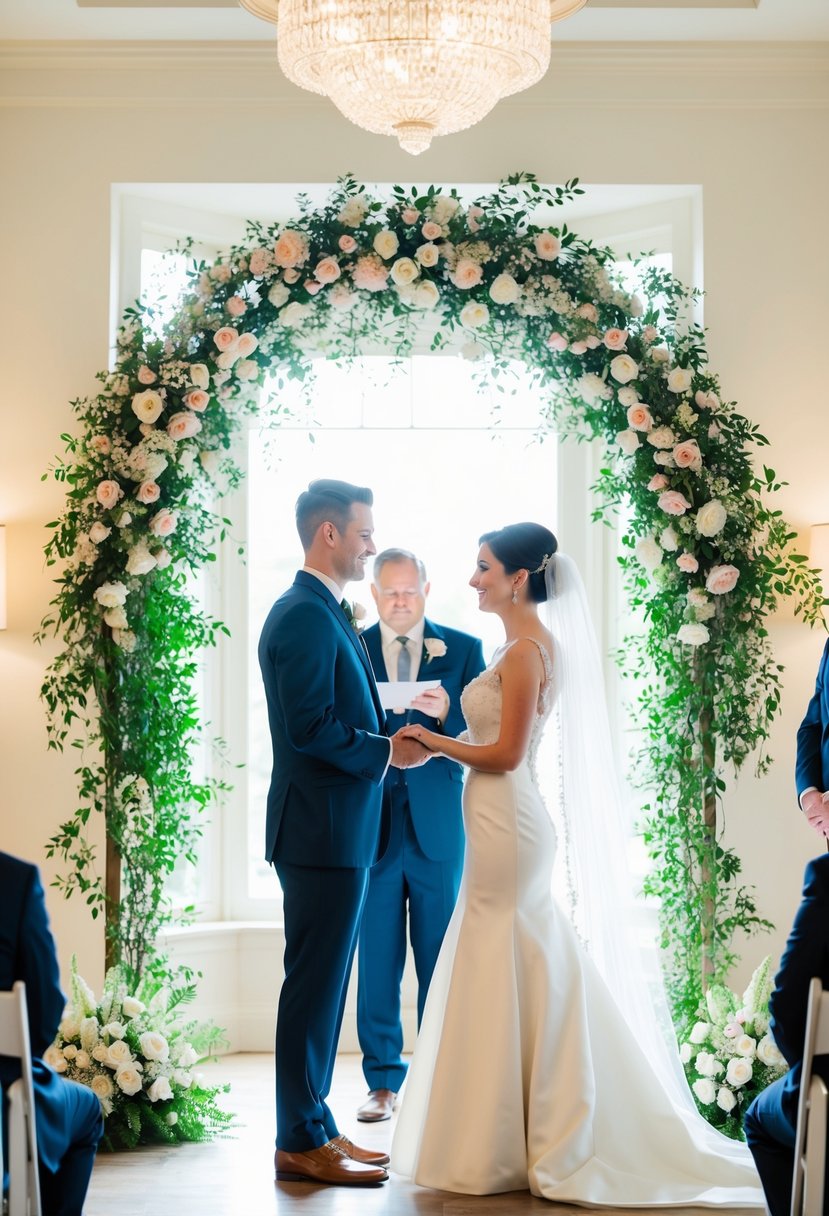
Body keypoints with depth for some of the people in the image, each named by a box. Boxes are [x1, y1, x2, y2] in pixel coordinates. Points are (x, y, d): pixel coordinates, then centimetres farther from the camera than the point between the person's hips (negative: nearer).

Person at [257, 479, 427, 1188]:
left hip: (341, 832, 10)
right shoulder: (304, 616, -16)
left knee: (323, 986, 14)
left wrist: (395, 730, 7)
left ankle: (313, 1127, 23)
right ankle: (302, 1143, 5)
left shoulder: (327, 614, 16)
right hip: (322, 830, -10)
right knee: (314, 984, -3)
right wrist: (387, 751, -13)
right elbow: (311, 727, -23)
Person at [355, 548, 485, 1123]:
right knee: (377, 960, 4)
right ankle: (384, 1082, 13)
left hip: (439, 826, 0)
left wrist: (445, 712, -20)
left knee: (441, 959, 5)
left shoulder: (464, 650, 5)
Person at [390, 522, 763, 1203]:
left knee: (503, 982, -2)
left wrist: (434, 742, -6)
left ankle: (497, 1150, 7)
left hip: (506, 827, -10)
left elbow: (506, 753, -17)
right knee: (529, 982, 13)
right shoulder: (529, 646, 14)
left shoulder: (526, 650, -15)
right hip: (505, 823, 10)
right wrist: (441, 741, 10)